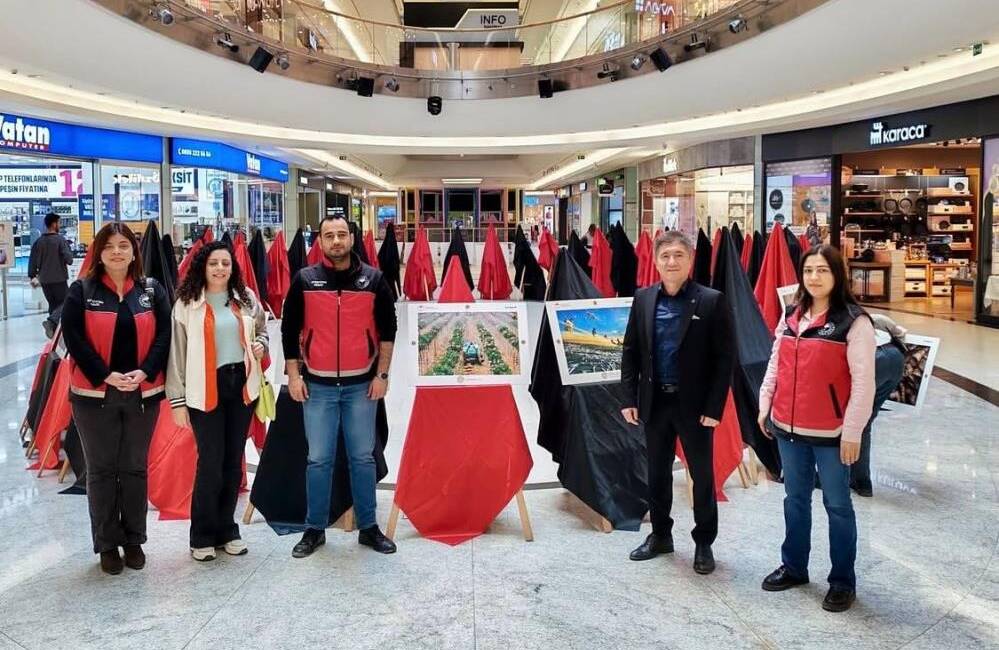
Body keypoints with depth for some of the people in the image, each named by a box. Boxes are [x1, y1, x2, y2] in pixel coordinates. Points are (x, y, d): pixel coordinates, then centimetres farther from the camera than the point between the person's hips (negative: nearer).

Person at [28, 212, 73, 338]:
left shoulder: (39, 241, 5)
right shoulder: (60, 239, -10)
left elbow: (32, 260, 5)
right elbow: (68, 259, -15)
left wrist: (32, 276, 13)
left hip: (44, 279, 5)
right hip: (59, 278, -5)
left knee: (53, 304, 16)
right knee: (64, 303, 2)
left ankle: (54, 329, 17)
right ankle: (51, 321, -22)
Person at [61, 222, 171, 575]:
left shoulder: (152, 290, 5)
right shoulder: (81, 290, 0)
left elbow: (164, 334, 1)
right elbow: (73, 337, -6)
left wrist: (144, 372, -13)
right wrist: (105, 375, -16)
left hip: (143, 394, 2)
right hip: (95, 395, -1)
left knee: (135, 468, 10)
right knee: (101, 470, 6)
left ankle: (134, 540, 22)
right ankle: (107, 544, 17)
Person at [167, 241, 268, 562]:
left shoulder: (246, 298, 7)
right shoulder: (187, 303, -5)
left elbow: (262, 329, 22)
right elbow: (176, 351, -5)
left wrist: (261, 344, -2)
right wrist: (177, 399, -8)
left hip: (241, 385, 4)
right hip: (205, 390, -4)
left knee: (233, 461, 10)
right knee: (210, 462, -5)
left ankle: (226, 528, 24)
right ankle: (202, 536, 11)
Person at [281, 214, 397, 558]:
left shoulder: (373, 279, -1)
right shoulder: (305, 280, -1)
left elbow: (387, 330, 3)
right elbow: (289, 329, 3)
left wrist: (382, 375, -1)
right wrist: (293, 375, -1)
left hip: (362, 385, 0)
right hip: (318, 385, 0)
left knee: (363, 457, 8)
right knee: (319, 459, 6)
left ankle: (368, 527, 20)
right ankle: (315, 529, 19)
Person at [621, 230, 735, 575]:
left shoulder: (711, 301, -9)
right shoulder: (643, 299, 2)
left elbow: (724, 358, -10)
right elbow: (631, 351, 6)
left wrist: (713, 408, -14)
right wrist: (629, 398, 0)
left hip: (694, 404, -3)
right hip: (654, 402, 4)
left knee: (702, 476, 9)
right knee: (657, 473, 15)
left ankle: (704, 543, 25)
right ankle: (660, 535, 32)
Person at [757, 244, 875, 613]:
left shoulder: (854, 321, -12)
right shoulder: (791, 315, 7)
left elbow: (863, 382, -14)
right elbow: (775, 364, 13)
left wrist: (852, 431, -15)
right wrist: (765, 407, 9)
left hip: (831, 433, -5)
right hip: (788, 428, 6)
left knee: (837, 505, 8)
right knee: (795, 498, 18)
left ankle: (843, 581, 22)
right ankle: (793, 567, 33)